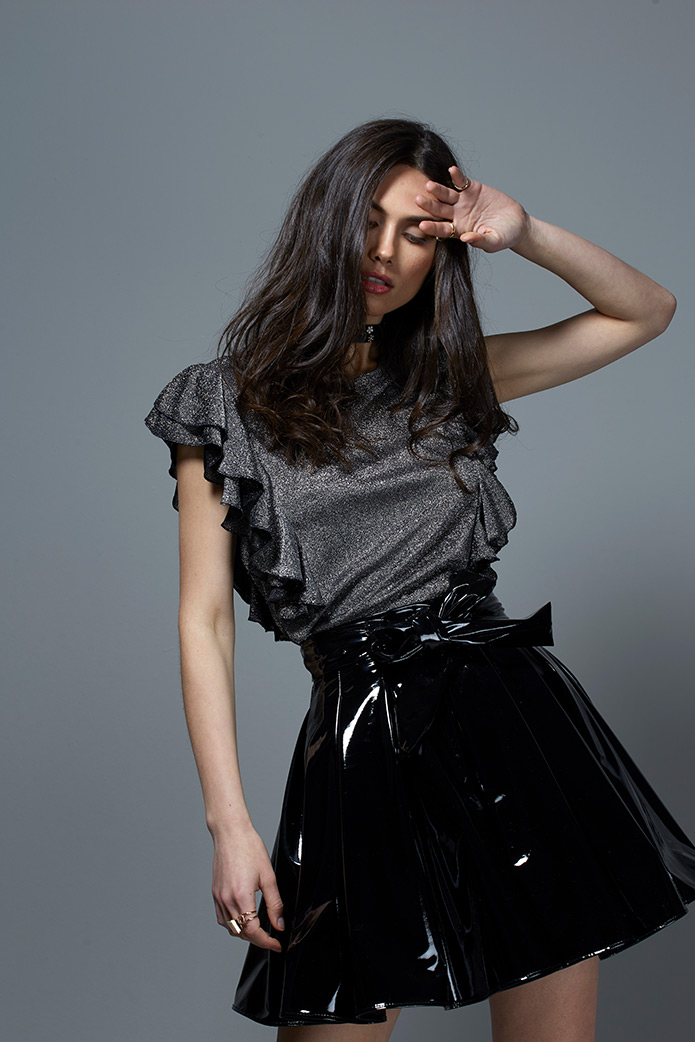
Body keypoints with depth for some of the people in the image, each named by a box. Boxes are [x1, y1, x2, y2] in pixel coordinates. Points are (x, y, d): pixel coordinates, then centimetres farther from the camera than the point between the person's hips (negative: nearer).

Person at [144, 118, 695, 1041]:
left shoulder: (452, 376, 12)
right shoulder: (227, 402, 4)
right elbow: (205, 620, 0)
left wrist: (524, 234, 3)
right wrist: (230, 824, -7)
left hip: (516, 721, 3)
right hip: (370, 745, -3)